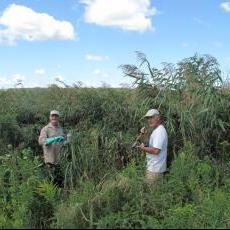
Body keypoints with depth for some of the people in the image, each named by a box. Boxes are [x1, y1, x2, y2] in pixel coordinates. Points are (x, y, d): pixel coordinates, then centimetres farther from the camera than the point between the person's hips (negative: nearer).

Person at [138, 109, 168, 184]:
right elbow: (151, 144, 18)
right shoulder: (156, 130, 16)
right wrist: (144, 134, 6)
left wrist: (143, 148, -14)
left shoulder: (159, 131, -18)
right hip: (154, 167, 10)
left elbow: (156, 150, -27)